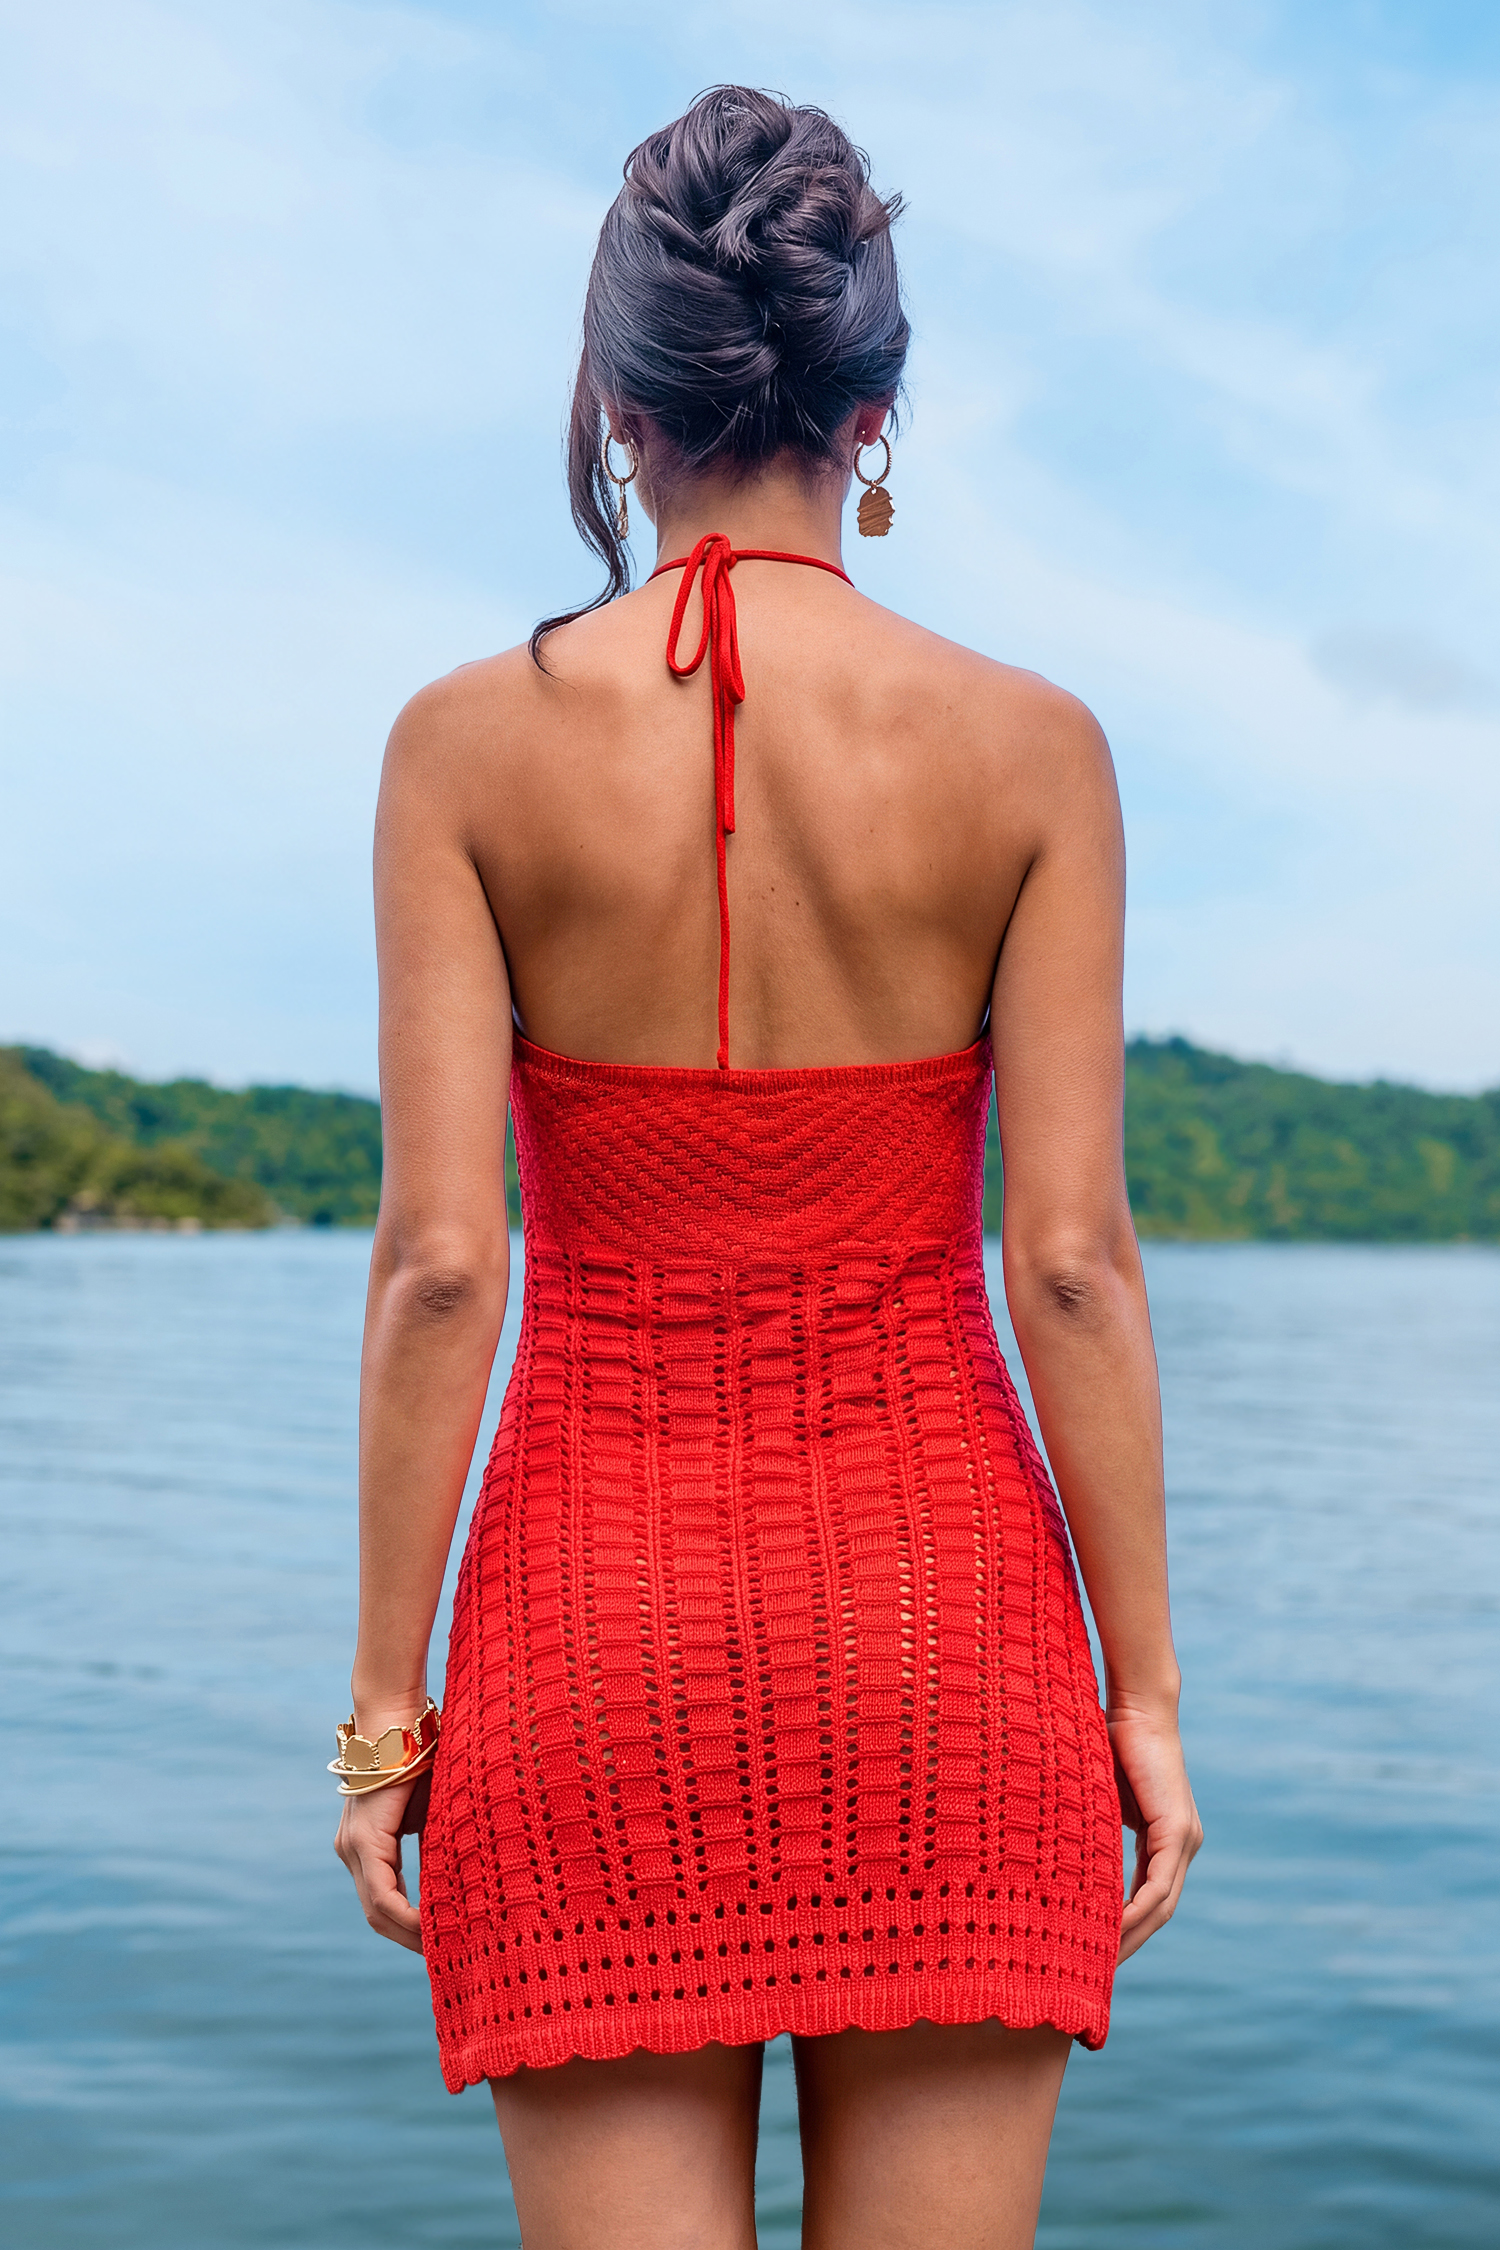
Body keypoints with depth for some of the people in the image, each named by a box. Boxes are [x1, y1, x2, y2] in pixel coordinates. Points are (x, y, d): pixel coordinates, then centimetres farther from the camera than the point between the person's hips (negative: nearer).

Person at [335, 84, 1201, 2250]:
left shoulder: (471, 739, -4)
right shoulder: (1027, 745, -4)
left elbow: (437, 1262, -8)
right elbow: (1071, 1260, -6)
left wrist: (386, 1695, 0)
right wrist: (1144, 1690, 2)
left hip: (599, 1605, 0)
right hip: (937, 1600, 1)